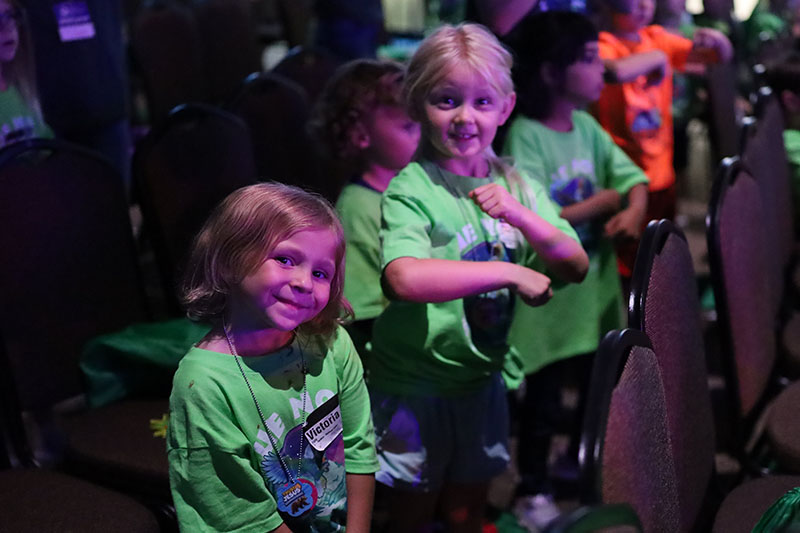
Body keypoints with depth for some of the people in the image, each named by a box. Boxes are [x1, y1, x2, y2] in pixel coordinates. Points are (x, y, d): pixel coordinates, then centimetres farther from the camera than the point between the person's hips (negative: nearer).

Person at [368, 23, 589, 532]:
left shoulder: (518, 185, 0)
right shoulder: (412, 190, -19)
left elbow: (576, 266, -4)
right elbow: (405, 278, -36)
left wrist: (519, 215, -21)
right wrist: (509, 272, -33)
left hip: (482, 379, 5)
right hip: (414, 385, -5)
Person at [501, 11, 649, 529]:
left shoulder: (588, 127, 3)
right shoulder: (524, 136, -19)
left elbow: (635, 180, 5)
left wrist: (633, 212, -18)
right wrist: (602, 202, -14)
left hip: (596, 288, 7)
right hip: (548, 297, -7)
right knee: (543, 400, 8)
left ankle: (582, 463, 45)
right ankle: (533, 490, 28)